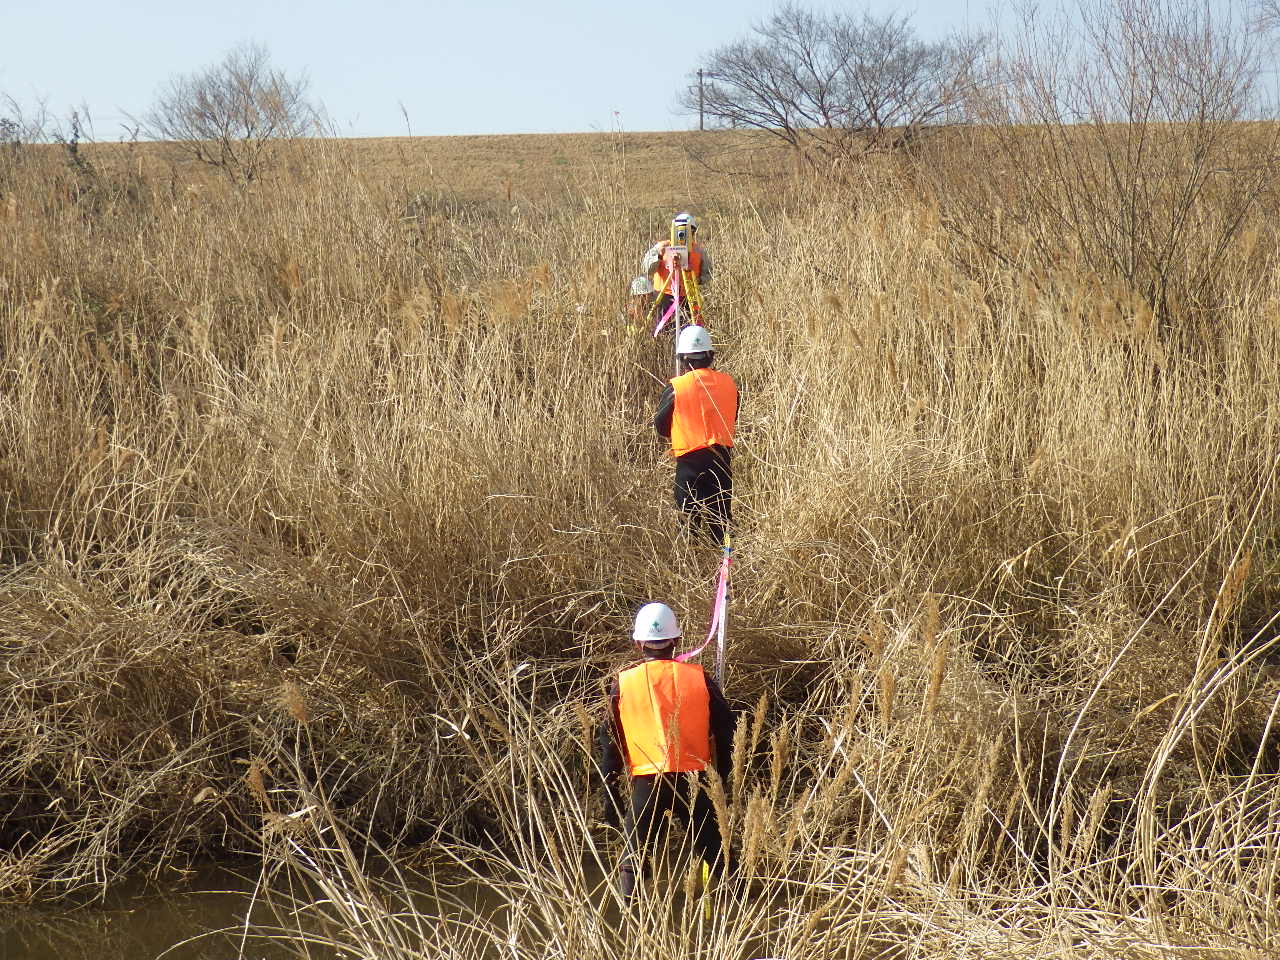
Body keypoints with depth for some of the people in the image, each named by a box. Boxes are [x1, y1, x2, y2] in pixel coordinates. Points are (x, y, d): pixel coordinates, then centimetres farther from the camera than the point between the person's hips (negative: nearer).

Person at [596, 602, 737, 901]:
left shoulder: (623, 683, 2)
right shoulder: (698, 678, 3)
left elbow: (609, 742, 5)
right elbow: (726, 731, 6)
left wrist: (610, 796, 12)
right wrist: (722, 780, 18)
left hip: (646, 783, -1)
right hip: (692, 781, 1)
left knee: (632, 860, 8)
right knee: (715, 855, 11)